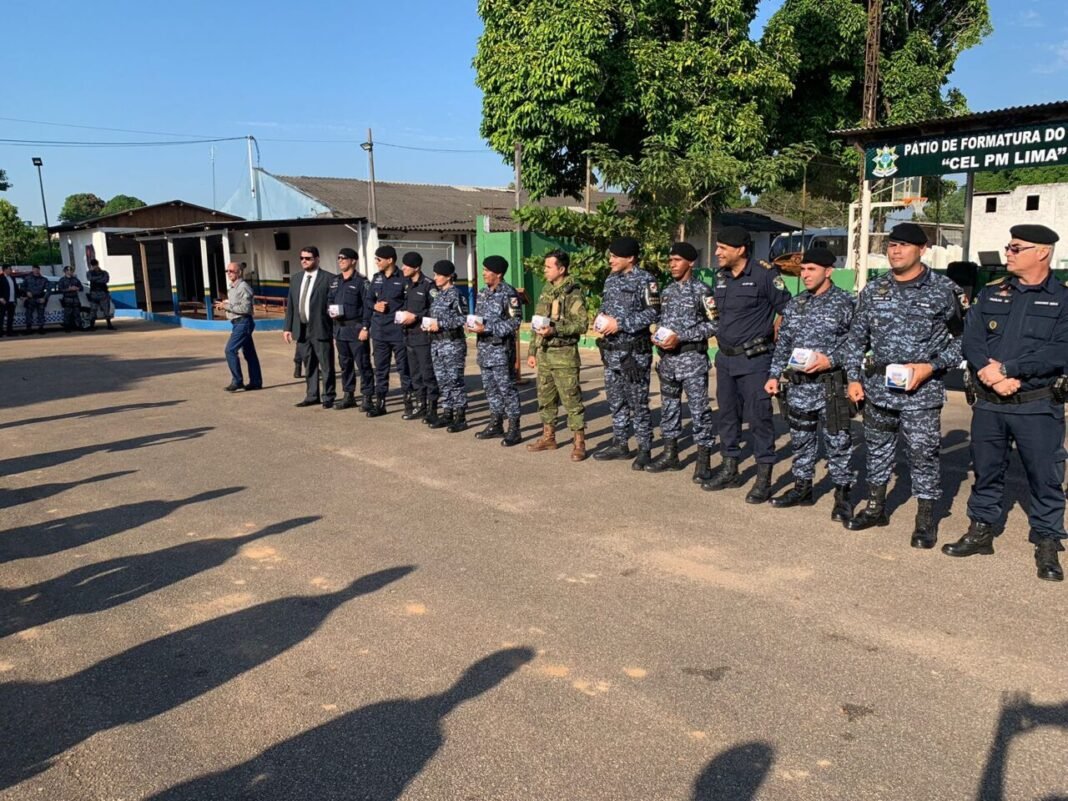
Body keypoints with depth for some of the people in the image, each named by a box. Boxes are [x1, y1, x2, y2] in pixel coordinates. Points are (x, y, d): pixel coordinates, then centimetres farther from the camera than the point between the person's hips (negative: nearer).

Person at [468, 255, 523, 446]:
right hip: (484, 348, 8)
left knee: (506, 388, -5)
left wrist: (486, 329, -20)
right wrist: (472, 325, -1)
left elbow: (514, 322, -16)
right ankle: (496, 424, 24)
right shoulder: (482, 293, 13)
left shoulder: (508, 294, -11)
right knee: (490, 387, 14)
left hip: (500, 348, -8)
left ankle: (514, 429, 1)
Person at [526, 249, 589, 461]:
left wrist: (555, 329, -24)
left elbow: (582, 324, -16)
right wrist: (532, 351, 15)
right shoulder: (545, 291, 14)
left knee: (571, 399, -5)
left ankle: (579, 442, 2)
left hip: (564, 355, -8)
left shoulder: (573, 293, -9)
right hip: (543, 354, 8)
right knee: (545, 398, 14)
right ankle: (548, 437, 25)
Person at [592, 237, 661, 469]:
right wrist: (600, 318, 0)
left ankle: (644, 450, 7)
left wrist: (621, 324, -19)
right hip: (611, 351, 8)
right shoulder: (610, 280, 13)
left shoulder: (645, 280, -9)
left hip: (635, 351, -7)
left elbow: (653, 313, -16)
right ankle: (620, 444, 25)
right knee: (615, 400, 14)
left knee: (638, 402, -2)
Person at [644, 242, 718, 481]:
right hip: (667, 358, 7)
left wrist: (680, 337, -17)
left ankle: (703, 460, 4)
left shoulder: (701, 290, -7)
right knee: (668, 406, 12)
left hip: (692, 358, -7)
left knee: (699, 408, -3)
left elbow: (713, 324, -12)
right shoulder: (667, 291, 13)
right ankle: (670, 453, 23)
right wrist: (657, 336, -1)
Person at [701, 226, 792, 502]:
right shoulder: (721, 277, 8)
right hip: (725, 358, 7)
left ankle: (764, 478, 5)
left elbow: (786, 309, -7)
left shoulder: (764, 275, -12)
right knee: (728, 415, 14)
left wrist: (773, 339, -5)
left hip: (755, 359, -7)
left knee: (759, 418, -3)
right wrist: (721, 336, 13)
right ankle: (730, 470, 26)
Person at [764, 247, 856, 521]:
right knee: (801, 440, 14)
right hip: (798, 385, 5)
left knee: (837, 442, 1)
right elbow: (782, 344, 14)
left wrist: (830, 360, -19)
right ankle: (802, 488, 27)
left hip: (832, 386, -5)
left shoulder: (846, 303, -4)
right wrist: (775, 375, 8)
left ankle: (842, 495, 13)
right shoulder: (794, 305, 12)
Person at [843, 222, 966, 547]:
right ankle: (875, 508, 32)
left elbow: (962, 338, -2)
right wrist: (854, 378, 3)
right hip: (878, 387, 4)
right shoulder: (873, 291, 5)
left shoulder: (944, 290, -5)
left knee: (924, 455, 2)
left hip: (922, 391, -4)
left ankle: (926, 520, 18)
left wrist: (931, 367, -14)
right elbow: (856, 339, 10)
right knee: (877, 449, 16)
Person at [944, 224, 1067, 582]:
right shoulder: (991, 294, 9)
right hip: (988, 404, 3)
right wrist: (991, 374, -17)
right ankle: (981, 531, 28)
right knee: (986, 471, 13)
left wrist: (1006, 369, -18)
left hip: (1039, 407, -3)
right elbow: (971, 339, -1)